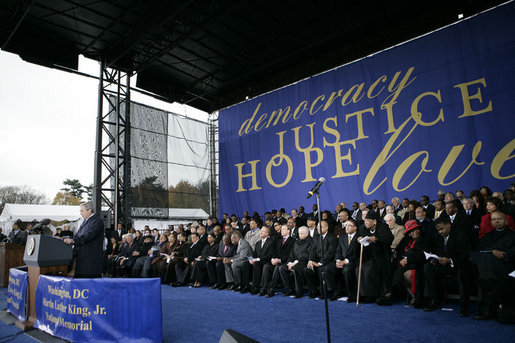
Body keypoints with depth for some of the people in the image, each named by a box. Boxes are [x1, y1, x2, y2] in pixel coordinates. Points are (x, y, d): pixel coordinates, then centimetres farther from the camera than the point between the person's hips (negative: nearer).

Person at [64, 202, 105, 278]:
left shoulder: (97, 221, -11)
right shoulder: (85, 221, 19)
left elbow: (89, 235, -23)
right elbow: (78, 235, 21)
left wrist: (73, 240, -30)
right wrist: (68, 240, 4)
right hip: (82, 257, 9)